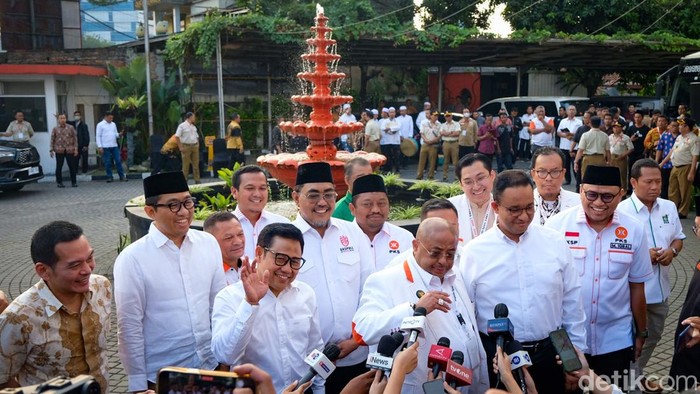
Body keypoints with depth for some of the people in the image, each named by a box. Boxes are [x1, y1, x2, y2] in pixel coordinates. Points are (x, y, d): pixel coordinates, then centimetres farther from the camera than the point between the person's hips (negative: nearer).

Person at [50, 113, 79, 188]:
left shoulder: (71, 128, 5)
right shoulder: (55, 129, 5)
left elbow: (75, 138, 5)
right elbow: (52, 140, 7)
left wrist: (76, 149, -1)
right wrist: (52, 150, 1)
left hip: (70, 150, 0)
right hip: (59, 150, 0)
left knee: (72, 166, 1)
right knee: (59, 167, 4)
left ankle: (74, 182, 11)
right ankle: (59, 182, 14)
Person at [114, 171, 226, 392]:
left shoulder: (209, 244, -2)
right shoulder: (132, 259, -13)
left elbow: (219, 304, 5)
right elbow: (129, 326, -10)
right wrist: (138, 384, -7)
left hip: (210, 365, 3)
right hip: (160, 376, -3)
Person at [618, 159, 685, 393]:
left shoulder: (669, 207, 3)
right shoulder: (621, 211, -18)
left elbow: (678, 238, 13)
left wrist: (672, 251, -8)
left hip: (660, 288, 7)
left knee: (653, 336, 23)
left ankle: (636, 373, 45)